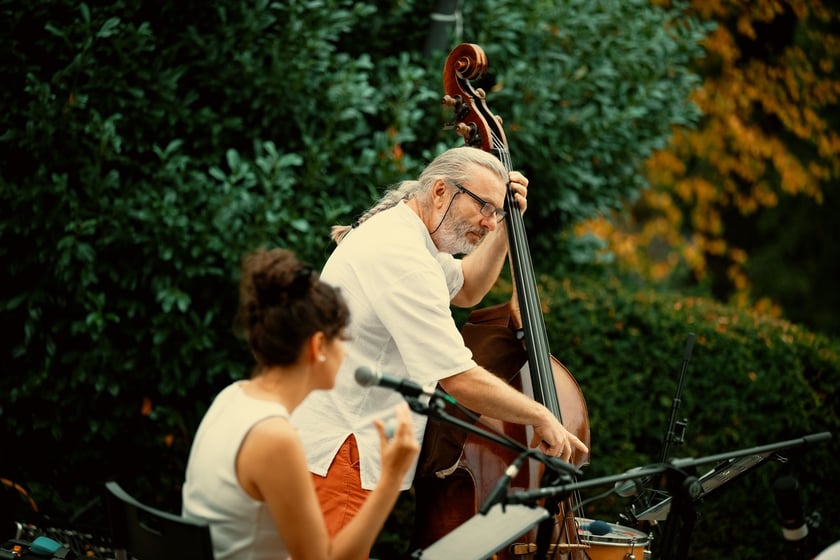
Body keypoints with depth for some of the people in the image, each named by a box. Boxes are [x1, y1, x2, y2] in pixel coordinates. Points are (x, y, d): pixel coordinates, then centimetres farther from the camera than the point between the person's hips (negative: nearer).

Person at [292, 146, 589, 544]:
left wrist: (506, 225, 19)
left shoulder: (395, 228, 14)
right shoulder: (401, 257, -20)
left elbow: (466, 290, 33)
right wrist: (540, 416, -11)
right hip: (334, 454, -11)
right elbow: (460, 379, -24)